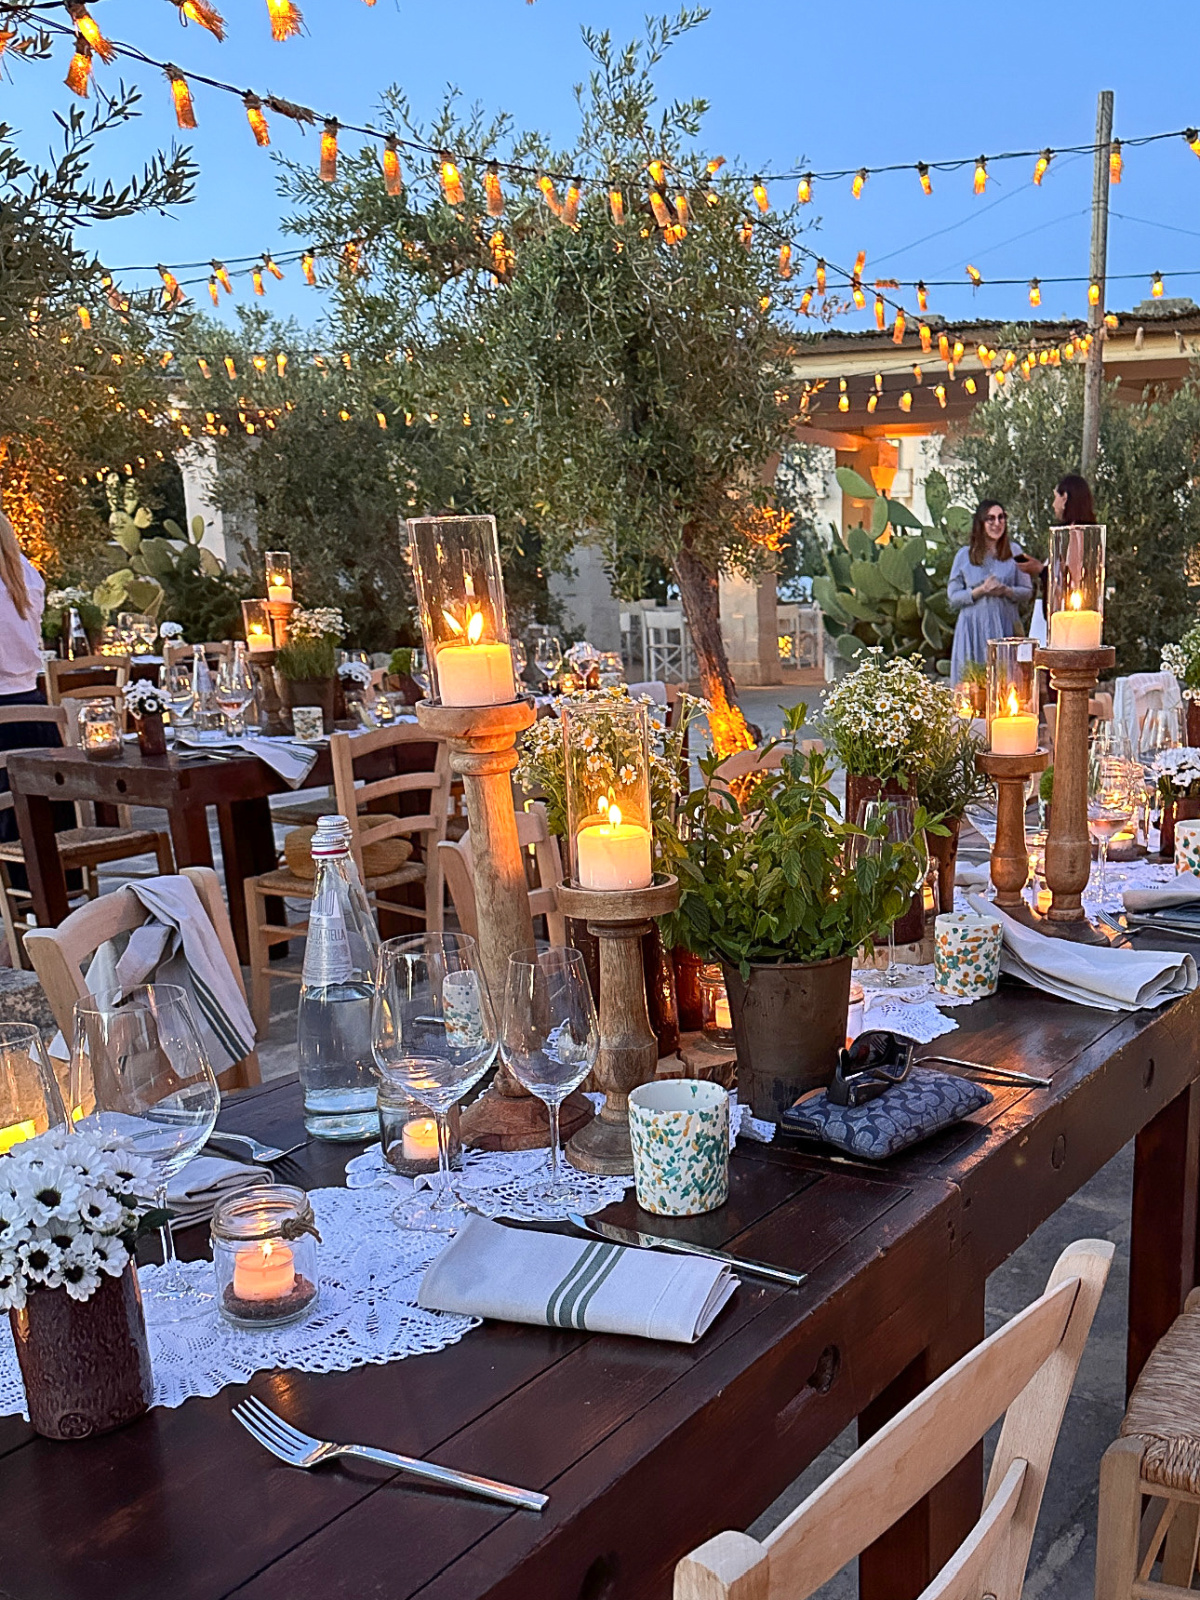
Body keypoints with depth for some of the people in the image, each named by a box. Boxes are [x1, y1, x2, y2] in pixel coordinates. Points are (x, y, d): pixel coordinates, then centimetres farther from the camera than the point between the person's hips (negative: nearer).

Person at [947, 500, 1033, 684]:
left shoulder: (1014, 552, 9)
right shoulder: (965, 555, 5)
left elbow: (1027, 590, 10)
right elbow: (953, 597, 4)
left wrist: (1006, 591, -10)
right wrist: (980, 591, -11)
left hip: (1006, 625, 1)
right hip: (974, 627, -1)